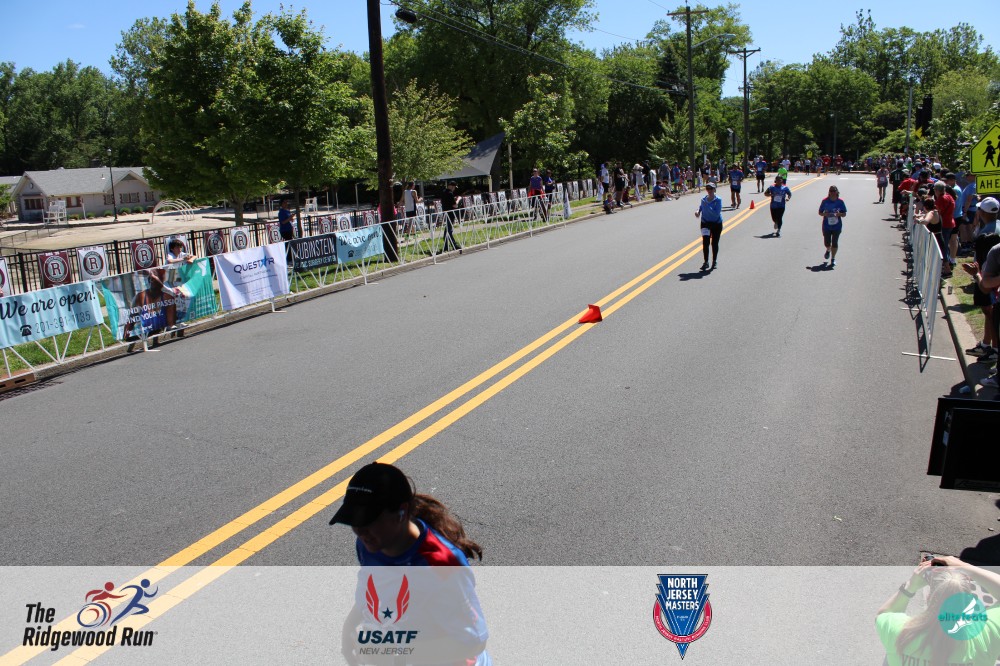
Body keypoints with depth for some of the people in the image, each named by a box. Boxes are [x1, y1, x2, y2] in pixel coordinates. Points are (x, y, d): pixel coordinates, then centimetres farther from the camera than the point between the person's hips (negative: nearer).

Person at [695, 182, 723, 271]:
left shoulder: (718, 200, -14)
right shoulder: (703, 199, -1)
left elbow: (717, 213, -24)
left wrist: (708, 206, -28)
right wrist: (698, 211, 3)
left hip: (717, 224, -2)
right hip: (705, 223, 2)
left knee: (715, 244, 8)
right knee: (705, 242, -13)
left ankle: (715, 261, 27)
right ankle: (706, 262, -4)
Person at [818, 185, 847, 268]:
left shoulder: (840, 201, -3)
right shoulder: (825, 201, -3)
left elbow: (844, 214, 2)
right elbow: (820, 212, 4)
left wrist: (839, 214, -20)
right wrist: (825, 214, -18)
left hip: (837, 226, -1)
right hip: (826, 226, 1)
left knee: (834, 243, -1)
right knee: (827, 242, 6)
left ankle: (833, 259, 11)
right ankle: (828, 250, 42)